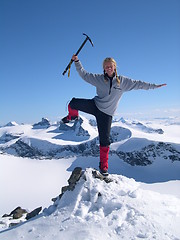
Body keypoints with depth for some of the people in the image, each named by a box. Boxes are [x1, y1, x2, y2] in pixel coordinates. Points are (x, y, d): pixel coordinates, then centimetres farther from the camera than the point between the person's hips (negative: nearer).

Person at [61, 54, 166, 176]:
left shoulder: (123, 81, -1)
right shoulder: (99, 78, -1)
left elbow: (138, 84, 4)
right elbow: (84, 74, 1)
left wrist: (155, 86, 5)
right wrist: (77, 61, -8)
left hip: (106, 113, 0)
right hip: (95, 105, 1)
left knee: (105, 140, -2)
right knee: (73, 103, -20)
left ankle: (104, 165, 16)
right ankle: (73, 116, 18)